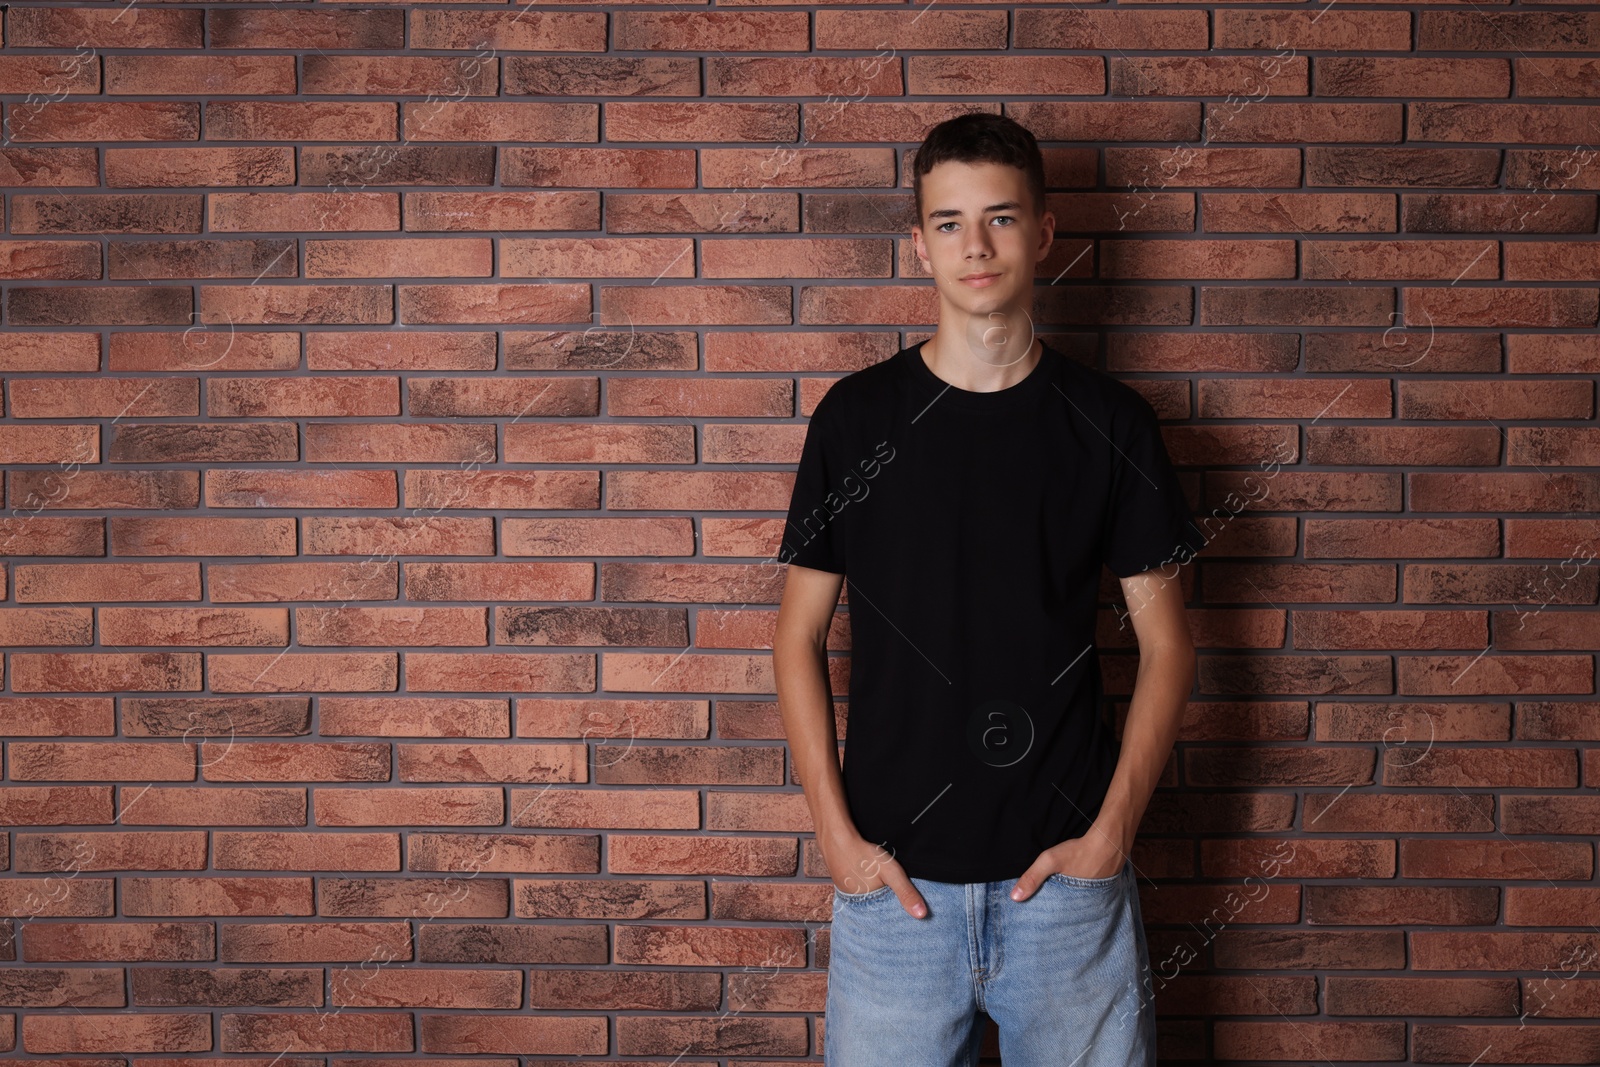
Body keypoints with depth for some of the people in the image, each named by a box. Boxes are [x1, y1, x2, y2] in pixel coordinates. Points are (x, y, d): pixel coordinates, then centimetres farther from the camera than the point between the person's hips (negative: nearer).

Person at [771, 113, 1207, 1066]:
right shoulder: (858, 416, 0)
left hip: (1066, 872, 0)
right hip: (893, 876, 0)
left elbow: (1167, 644, 4)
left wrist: (1111, 829, -5)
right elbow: (800, 637, 4)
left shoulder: (1110, 421, 1)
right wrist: (836, 833, -4)